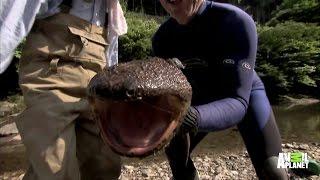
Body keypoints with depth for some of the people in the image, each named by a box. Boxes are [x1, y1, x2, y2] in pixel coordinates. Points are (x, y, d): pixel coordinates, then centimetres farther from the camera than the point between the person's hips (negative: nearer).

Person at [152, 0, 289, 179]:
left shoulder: (236, 21, -35)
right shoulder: (163, 38, -21)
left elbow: (238, 101, -41)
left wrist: (191, 117, -60)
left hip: (246, 94, -3)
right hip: (204, 96, 4)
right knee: (175, 151, 3)